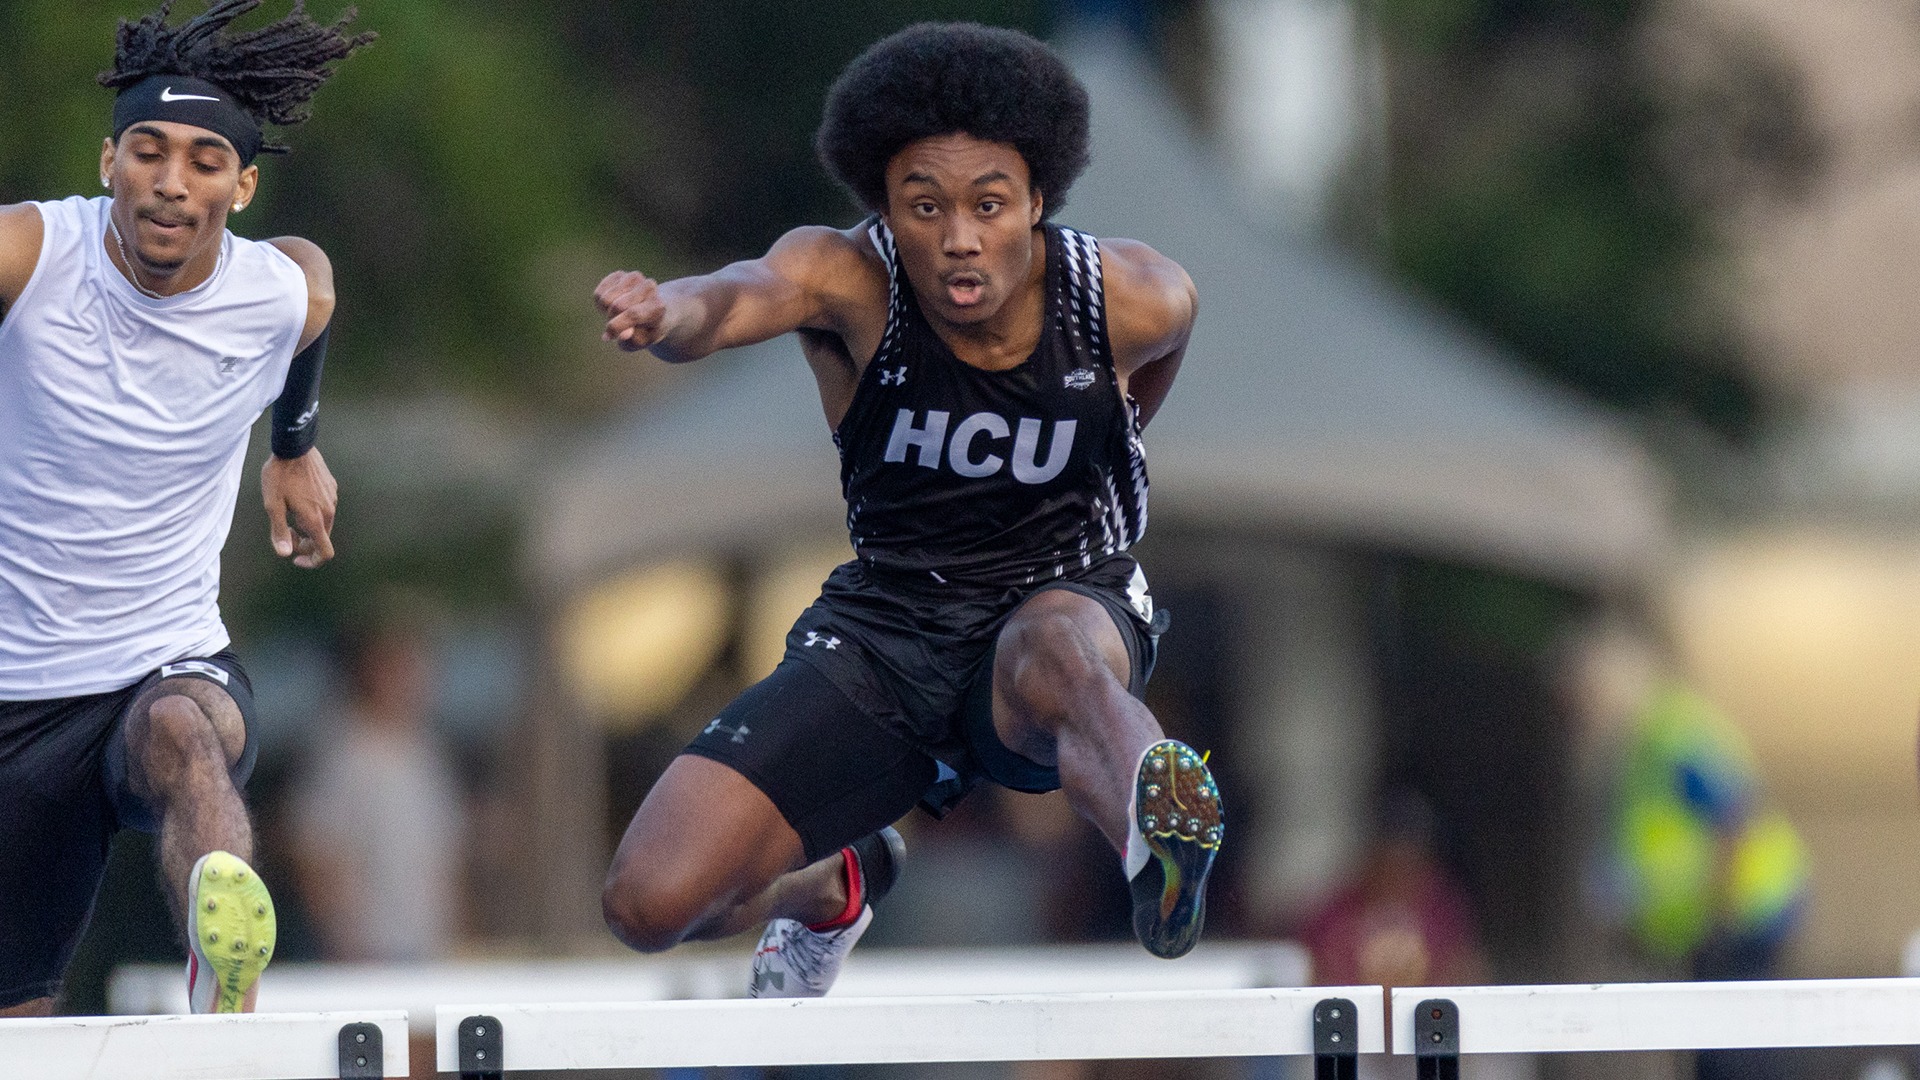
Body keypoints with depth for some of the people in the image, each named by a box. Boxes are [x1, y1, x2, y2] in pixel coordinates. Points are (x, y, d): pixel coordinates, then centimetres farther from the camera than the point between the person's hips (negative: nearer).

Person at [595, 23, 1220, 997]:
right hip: (882, 629, 2)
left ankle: (1160, 833, -74)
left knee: (1052, 648, -41)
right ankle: (835, 885, 28)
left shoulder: (1136, 300, -14)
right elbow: (743, 296, -42)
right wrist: (669, 314, -67)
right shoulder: (848, 280, -18)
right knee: (652, 901, -8)